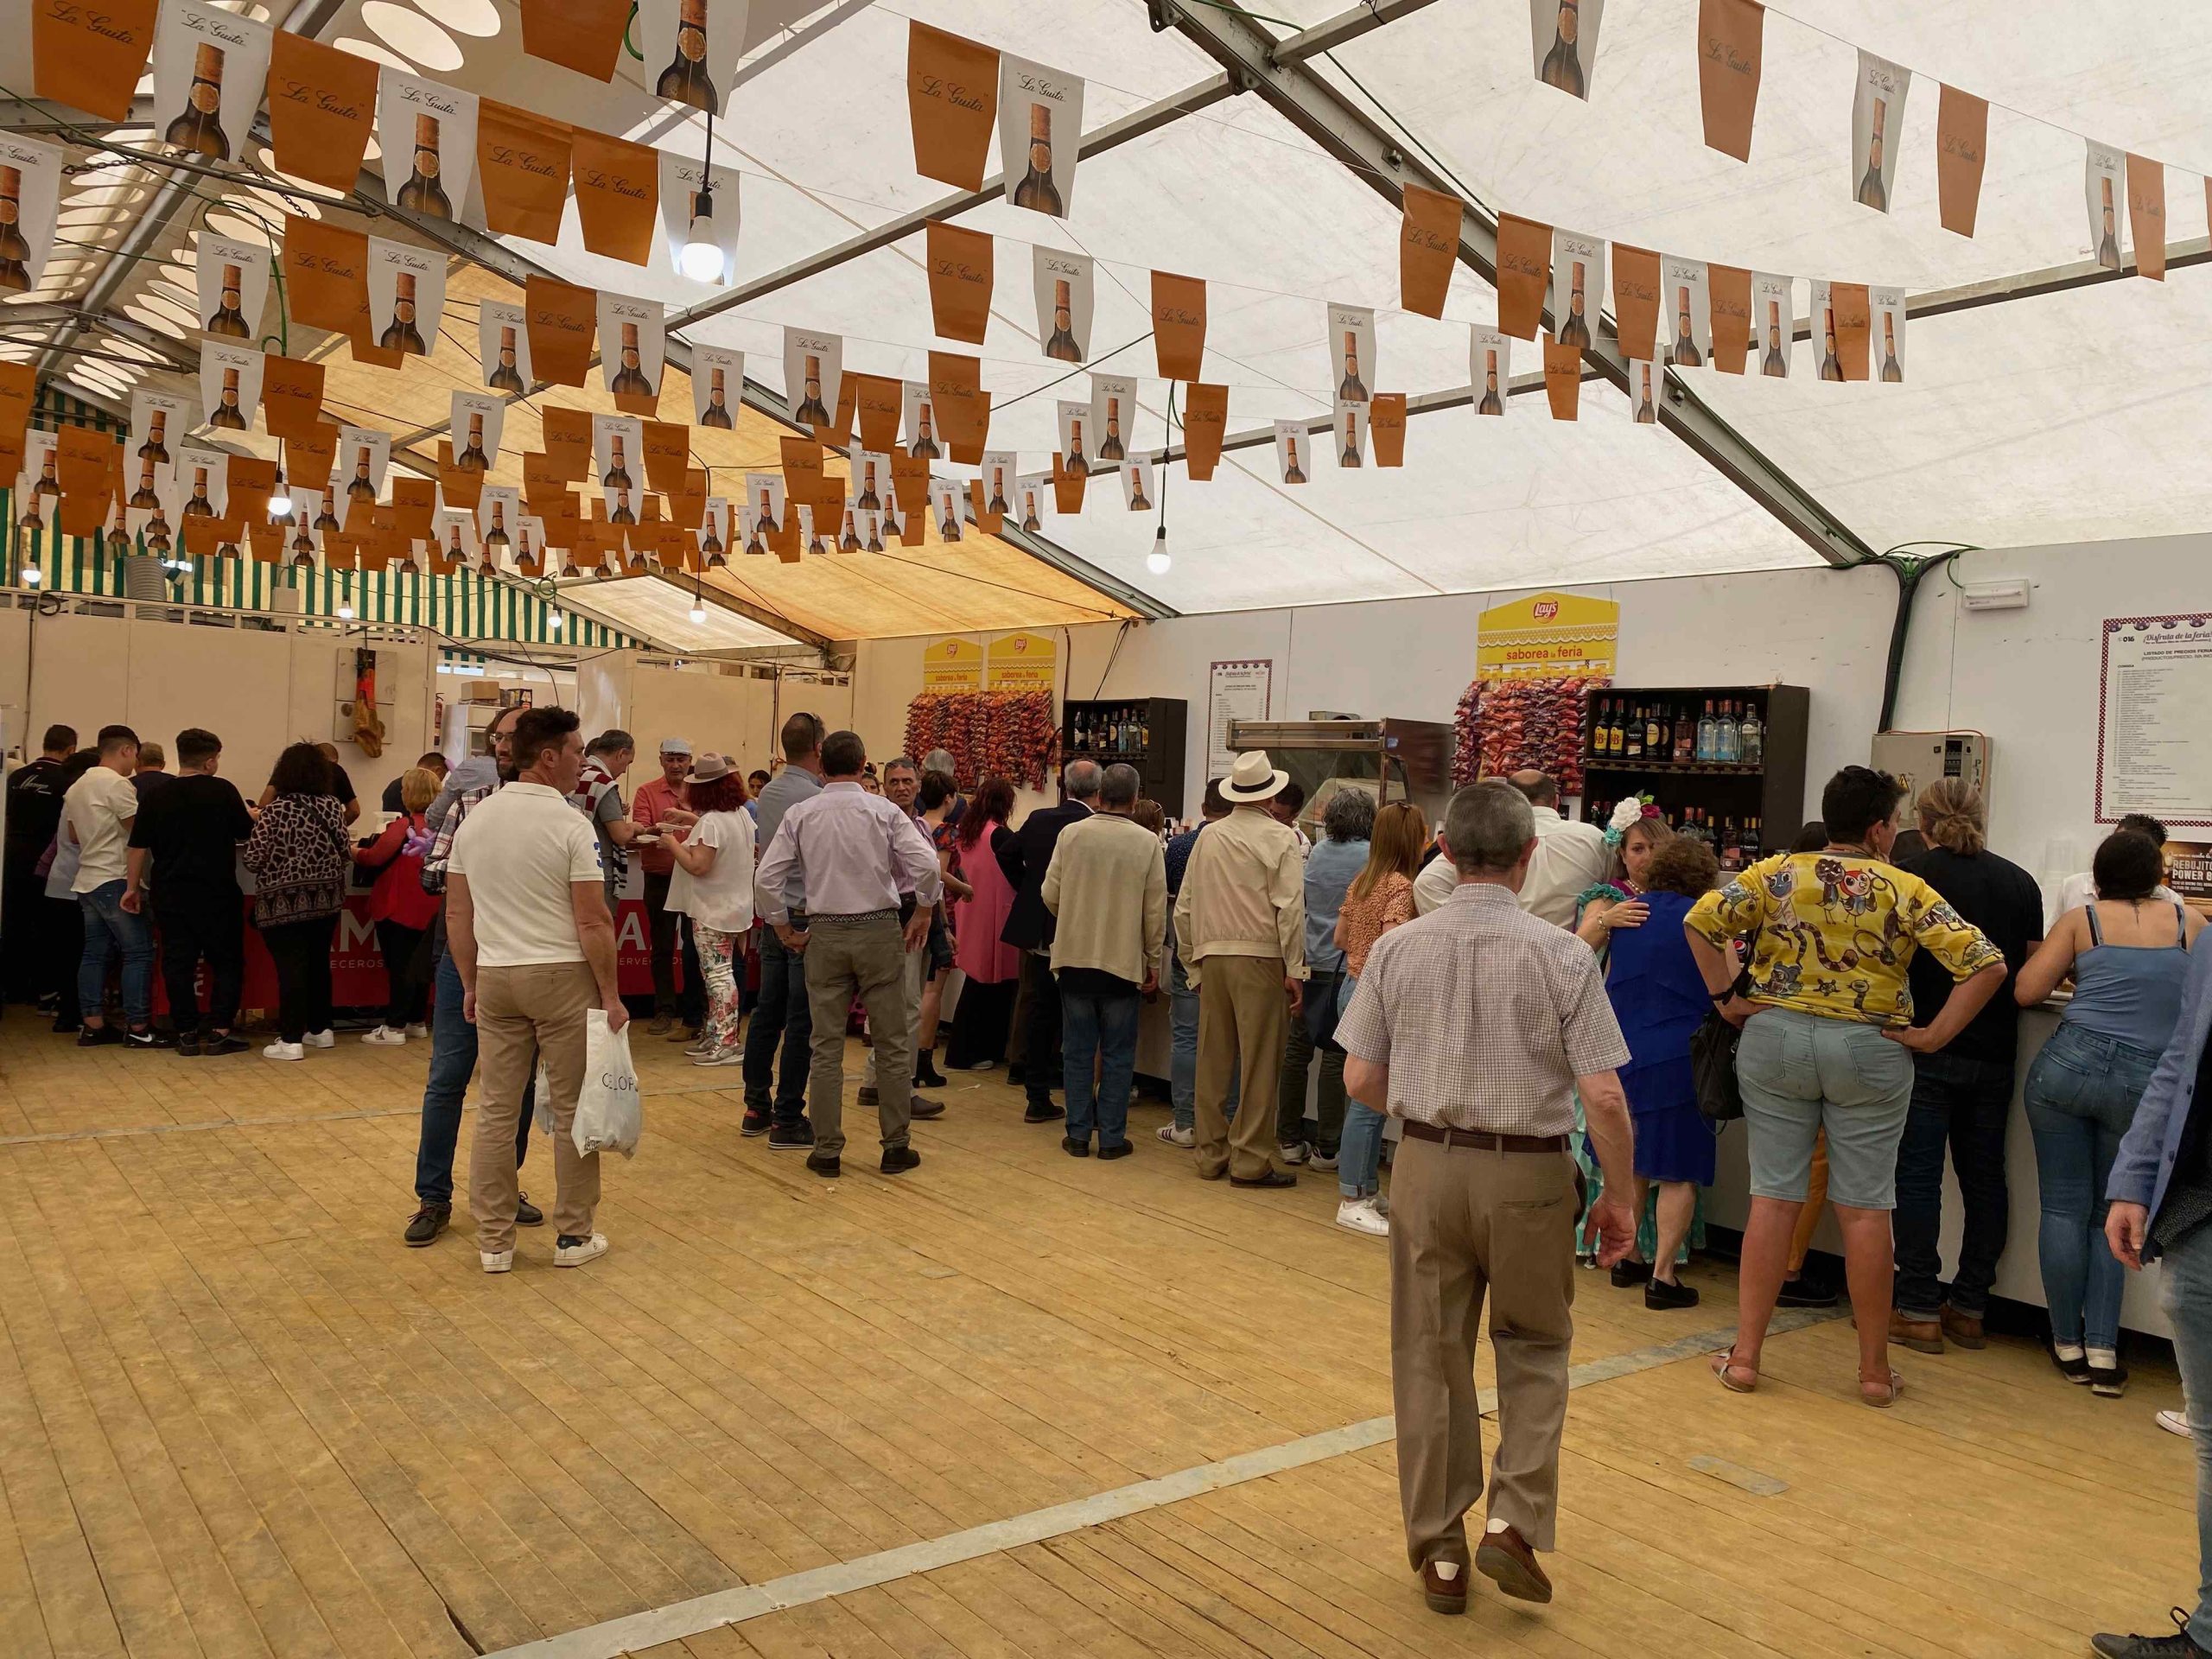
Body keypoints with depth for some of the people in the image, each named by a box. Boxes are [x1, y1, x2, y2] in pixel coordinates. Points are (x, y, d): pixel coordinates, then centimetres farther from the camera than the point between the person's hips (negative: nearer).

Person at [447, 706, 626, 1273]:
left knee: (496, 1109, 9)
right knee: (573, 1110, 6)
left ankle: (493, 1240, 15)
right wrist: (611, 994, -6)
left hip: (495, 977, 5)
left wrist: (471, 984, 18)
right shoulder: (570, 825, -12)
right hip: (562, 975, -5)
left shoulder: (475, 820, 6)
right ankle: (574, 1235, 14)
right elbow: (593, 922, -14)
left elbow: (457, 914, 10)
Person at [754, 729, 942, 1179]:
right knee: (893, 1044, 8)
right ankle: (895, 1147, 12)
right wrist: (923, 914, 1)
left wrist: (784, 929, 10)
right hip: (879, 931, -2)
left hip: (825, 935, 2)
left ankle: (827, 1151, 11)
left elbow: (768, 876, -2)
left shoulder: (800, 814, 1)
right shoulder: (884, 811, -4)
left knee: (826, 1047, 8)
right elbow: (926, 863, -13)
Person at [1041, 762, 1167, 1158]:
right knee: (1118, 1055, 8)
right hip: (1124, 960, -1)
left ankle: (1078, 1134, 16)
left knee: (1078, 1051, 11)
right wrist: (1154, 963, 7)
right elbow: (1155, 911, -3)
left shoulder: (1071, 834, -5)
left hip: (1074, 958, 1)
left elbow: (1050, 894, 1)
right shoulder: (1148, 843, -7)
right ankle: (1112, 1137, 12)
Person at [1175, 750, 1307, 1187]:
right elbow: (1290, 906, -11)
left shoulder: (1209, 837, 9)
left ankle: (1211, 1155, 17)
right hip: (1260, 956, -5)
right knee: (1260, 1062, 1)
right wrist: (1295, 969, -7)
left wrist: (1194, 964, 19)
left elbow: (1184, 907, 11)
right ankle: (1250, 1161, 3)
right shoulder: (1279, 838, -4)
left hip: (1212, 957, 5)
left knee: (1213, 1060, 10)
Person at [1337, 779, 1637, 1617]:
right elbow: (1604, 1097, -12)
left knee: (1430, 1358, 14)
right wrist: (1618, 1196, 2)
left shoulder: (1396, 948, -4)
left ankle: (1439, 1548, 23)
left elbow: (1360, 1078, 1)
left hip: (1426, 1169, 2)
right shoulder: (1561, 954, -12)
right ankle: (1513, 1522, 9)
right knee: (1534, 1349, 20)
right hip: (1527, 1173, -2)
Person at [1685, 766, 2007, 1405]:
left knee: (1773, 1199, 7)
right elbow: (1986, 964, -9)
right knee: (1865, 1208, 6)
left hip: (1775, 1040, 2)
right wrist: (1935, 1035, -5)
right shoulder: (1905, 891, -3)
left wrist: (1726, 1000, -1)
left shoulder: (1777, 873, 0)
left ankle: (1745, 1356, 10)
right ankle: (1875, 1370, 17)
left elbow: (1700, 922, -8)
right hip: (1867, 1053, -1)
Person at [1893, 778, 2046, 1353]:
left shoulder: (1910, 874, -7)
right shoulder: (2019, 881, 6)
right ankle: (1969, 1309, 19)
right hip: (1993, 1056, 5)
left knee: (1918, 1176, 1)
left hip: (1925, 1048, -4)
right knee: (1983, 1177, 12)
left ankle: (1919, 1311, 2)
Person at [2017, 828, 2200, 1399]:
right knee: (2111, 1217, 14)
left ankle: (2068, 1345, 15)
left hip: (2069, 1064, -1)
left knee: (2064, 1208, 8)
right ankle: (2103, 1351, 8)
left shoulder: (2080, 920, 6)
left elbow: (2025, 993, -1)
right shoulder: (2189, 922, 9)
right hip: (2147, 1083, 1)